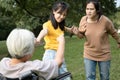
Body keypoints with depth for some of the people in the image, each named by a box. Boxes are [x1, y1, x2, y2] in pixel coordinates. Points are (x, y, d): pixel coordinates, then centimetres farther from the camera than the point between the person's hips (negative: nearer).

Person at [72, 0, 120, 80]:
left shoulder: (105, 20, -22)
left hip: (104, 54, -1)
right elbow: (82, 36, 1)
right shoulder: (83, 19, -14)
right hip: (89, 54, 2)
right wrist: (77, 33, -22)